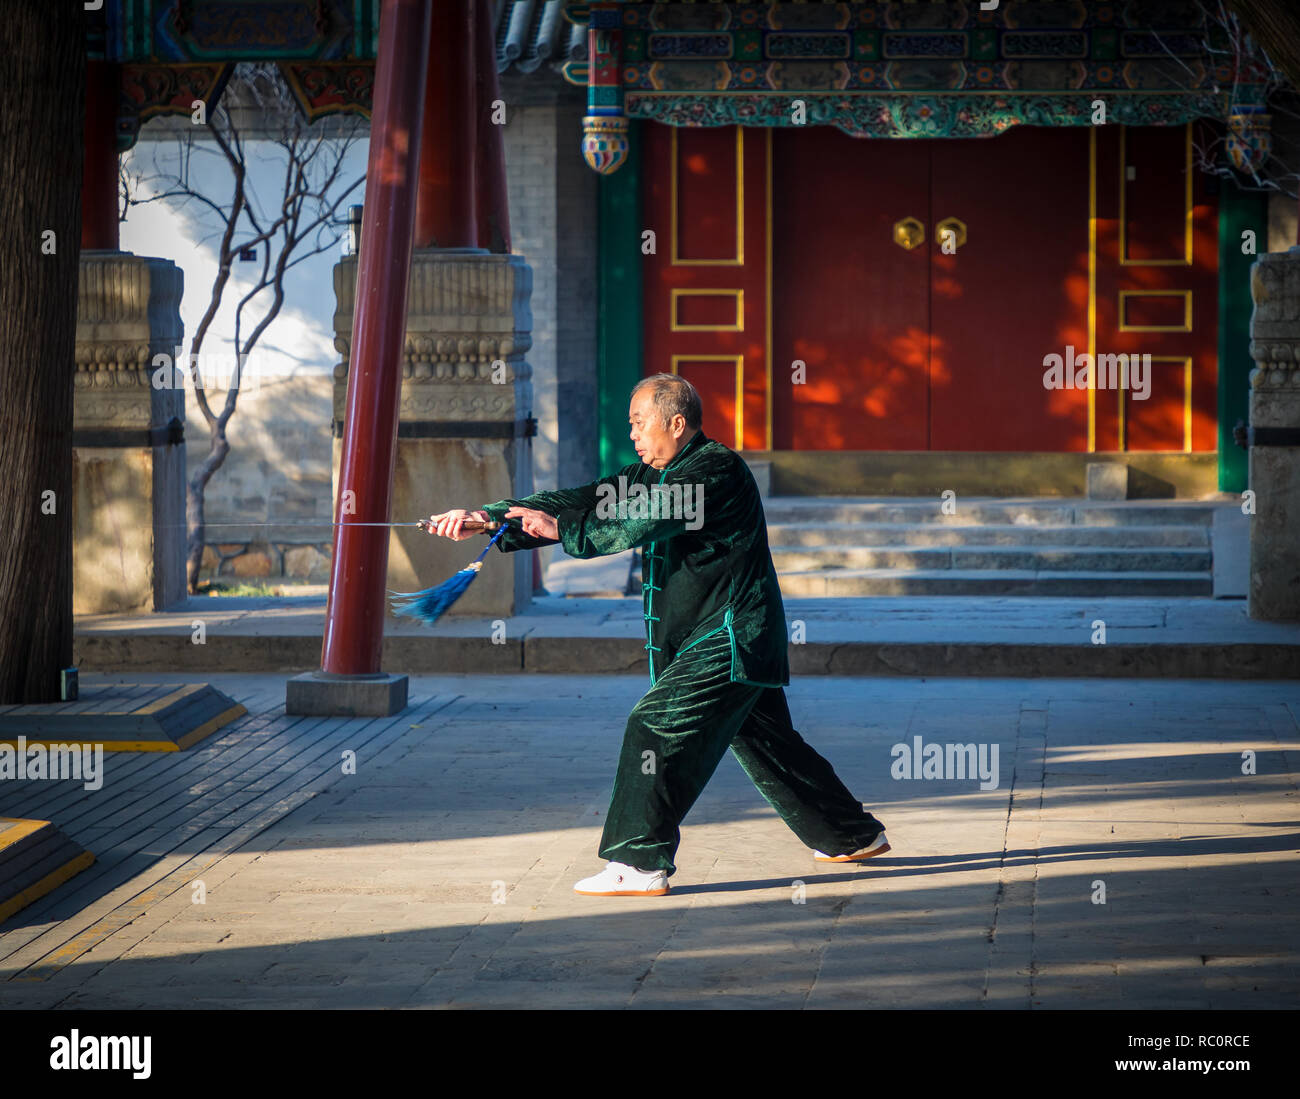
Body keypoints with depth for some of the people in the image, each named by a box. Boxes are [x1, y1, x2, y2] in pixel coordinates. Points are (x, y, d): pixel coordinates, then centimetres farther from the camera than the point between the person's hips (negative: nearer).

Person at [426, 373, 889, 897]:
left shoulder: (717, 470, -15)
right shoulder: (655, 475, 13)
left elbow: (644, 520, -26)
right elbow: (586, 501, 5)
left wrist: (559, 528, -22)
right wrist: (488, 517, -4)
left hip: (730, 640, -10)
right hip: (725, 639, 10)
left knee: (655, 727, -16)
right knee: (768, 745, 18)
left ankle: (639, 864, -17)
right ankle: (855, 836, 31)